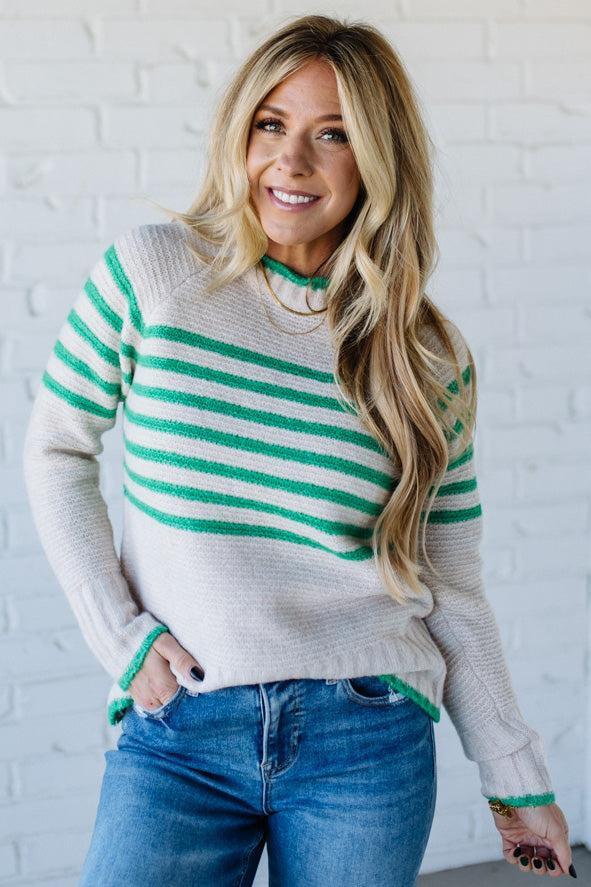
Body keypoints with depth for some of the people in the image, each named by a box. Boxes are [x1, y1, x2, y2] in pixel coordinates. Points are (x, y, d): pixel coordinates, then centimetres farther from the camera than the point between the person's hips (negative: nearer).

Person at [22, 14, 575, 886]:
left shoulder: (431, 361, 1)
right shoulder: (151, 273, -3)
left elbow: (452, 594, 7)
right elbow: (57, 454, 6)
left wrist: (517, 782, 9)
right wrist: (120, 634, -4)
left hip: (368, 742, 1)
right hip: (177, 733, -1)